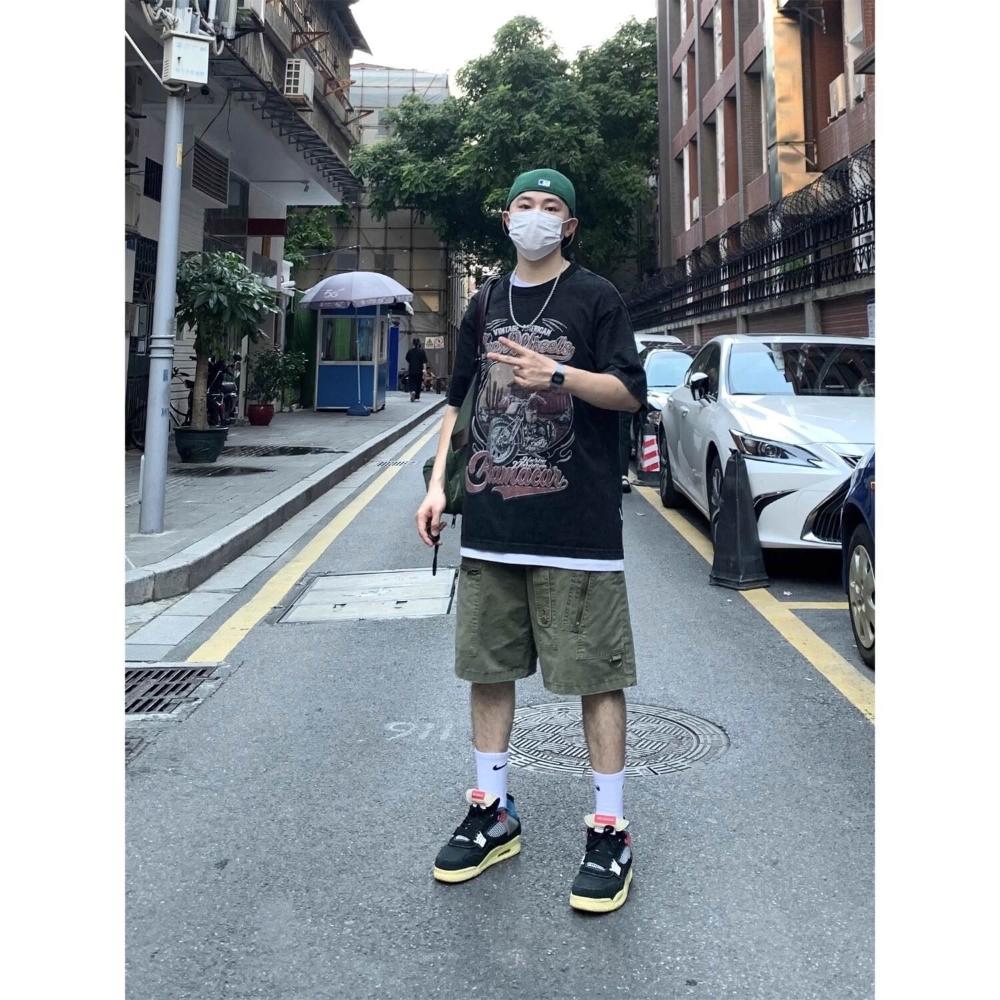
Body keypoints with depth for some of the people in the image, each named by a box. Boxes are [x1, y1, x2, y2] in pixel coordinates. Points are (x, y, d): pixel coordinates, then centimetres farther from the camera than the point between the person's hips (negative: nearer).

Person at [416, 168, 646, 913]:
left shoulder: (596, 298, 2)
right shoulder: (485, 306, 16)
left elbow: (630, 393, -5)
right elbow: (460, 401, 18)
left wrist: (557, 375, -20)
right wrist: (438, 485, 9)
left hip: (577, 524, -5)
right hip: (491, 524, 5)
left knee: (597, 673, -1)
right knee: (488, 668, 11)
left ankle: (611, 831, 13)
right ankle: (493, 813, 27)